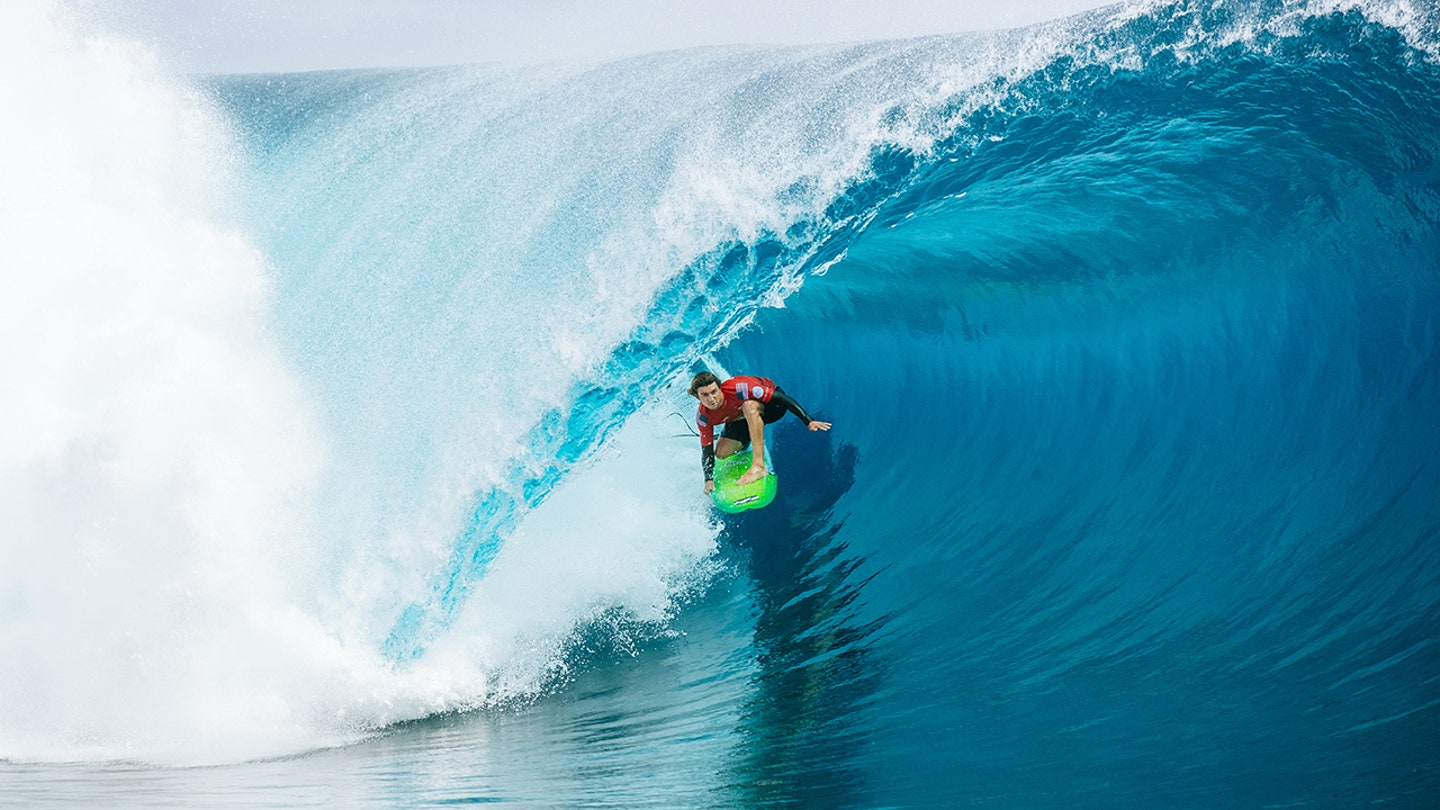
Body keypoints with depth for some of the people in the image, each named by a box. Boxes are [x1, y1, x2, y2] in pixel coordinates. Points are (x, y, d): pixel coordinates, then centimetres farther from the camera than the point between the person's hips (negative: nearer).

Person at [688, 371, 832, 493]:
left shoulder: (738, 389, -37)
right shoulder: (703, 417, -23)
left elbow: (782, 398, -33)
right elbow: (706, 451, -12)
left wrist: (809, 422, -35)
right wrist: (709, 480, -25)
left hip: (771, 402, -6)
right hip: (742, 419, 6)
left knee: (749, 406, -38)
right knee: (721, 453, -7)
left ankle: (758, 466, -42)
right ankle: (744, 445, 32)